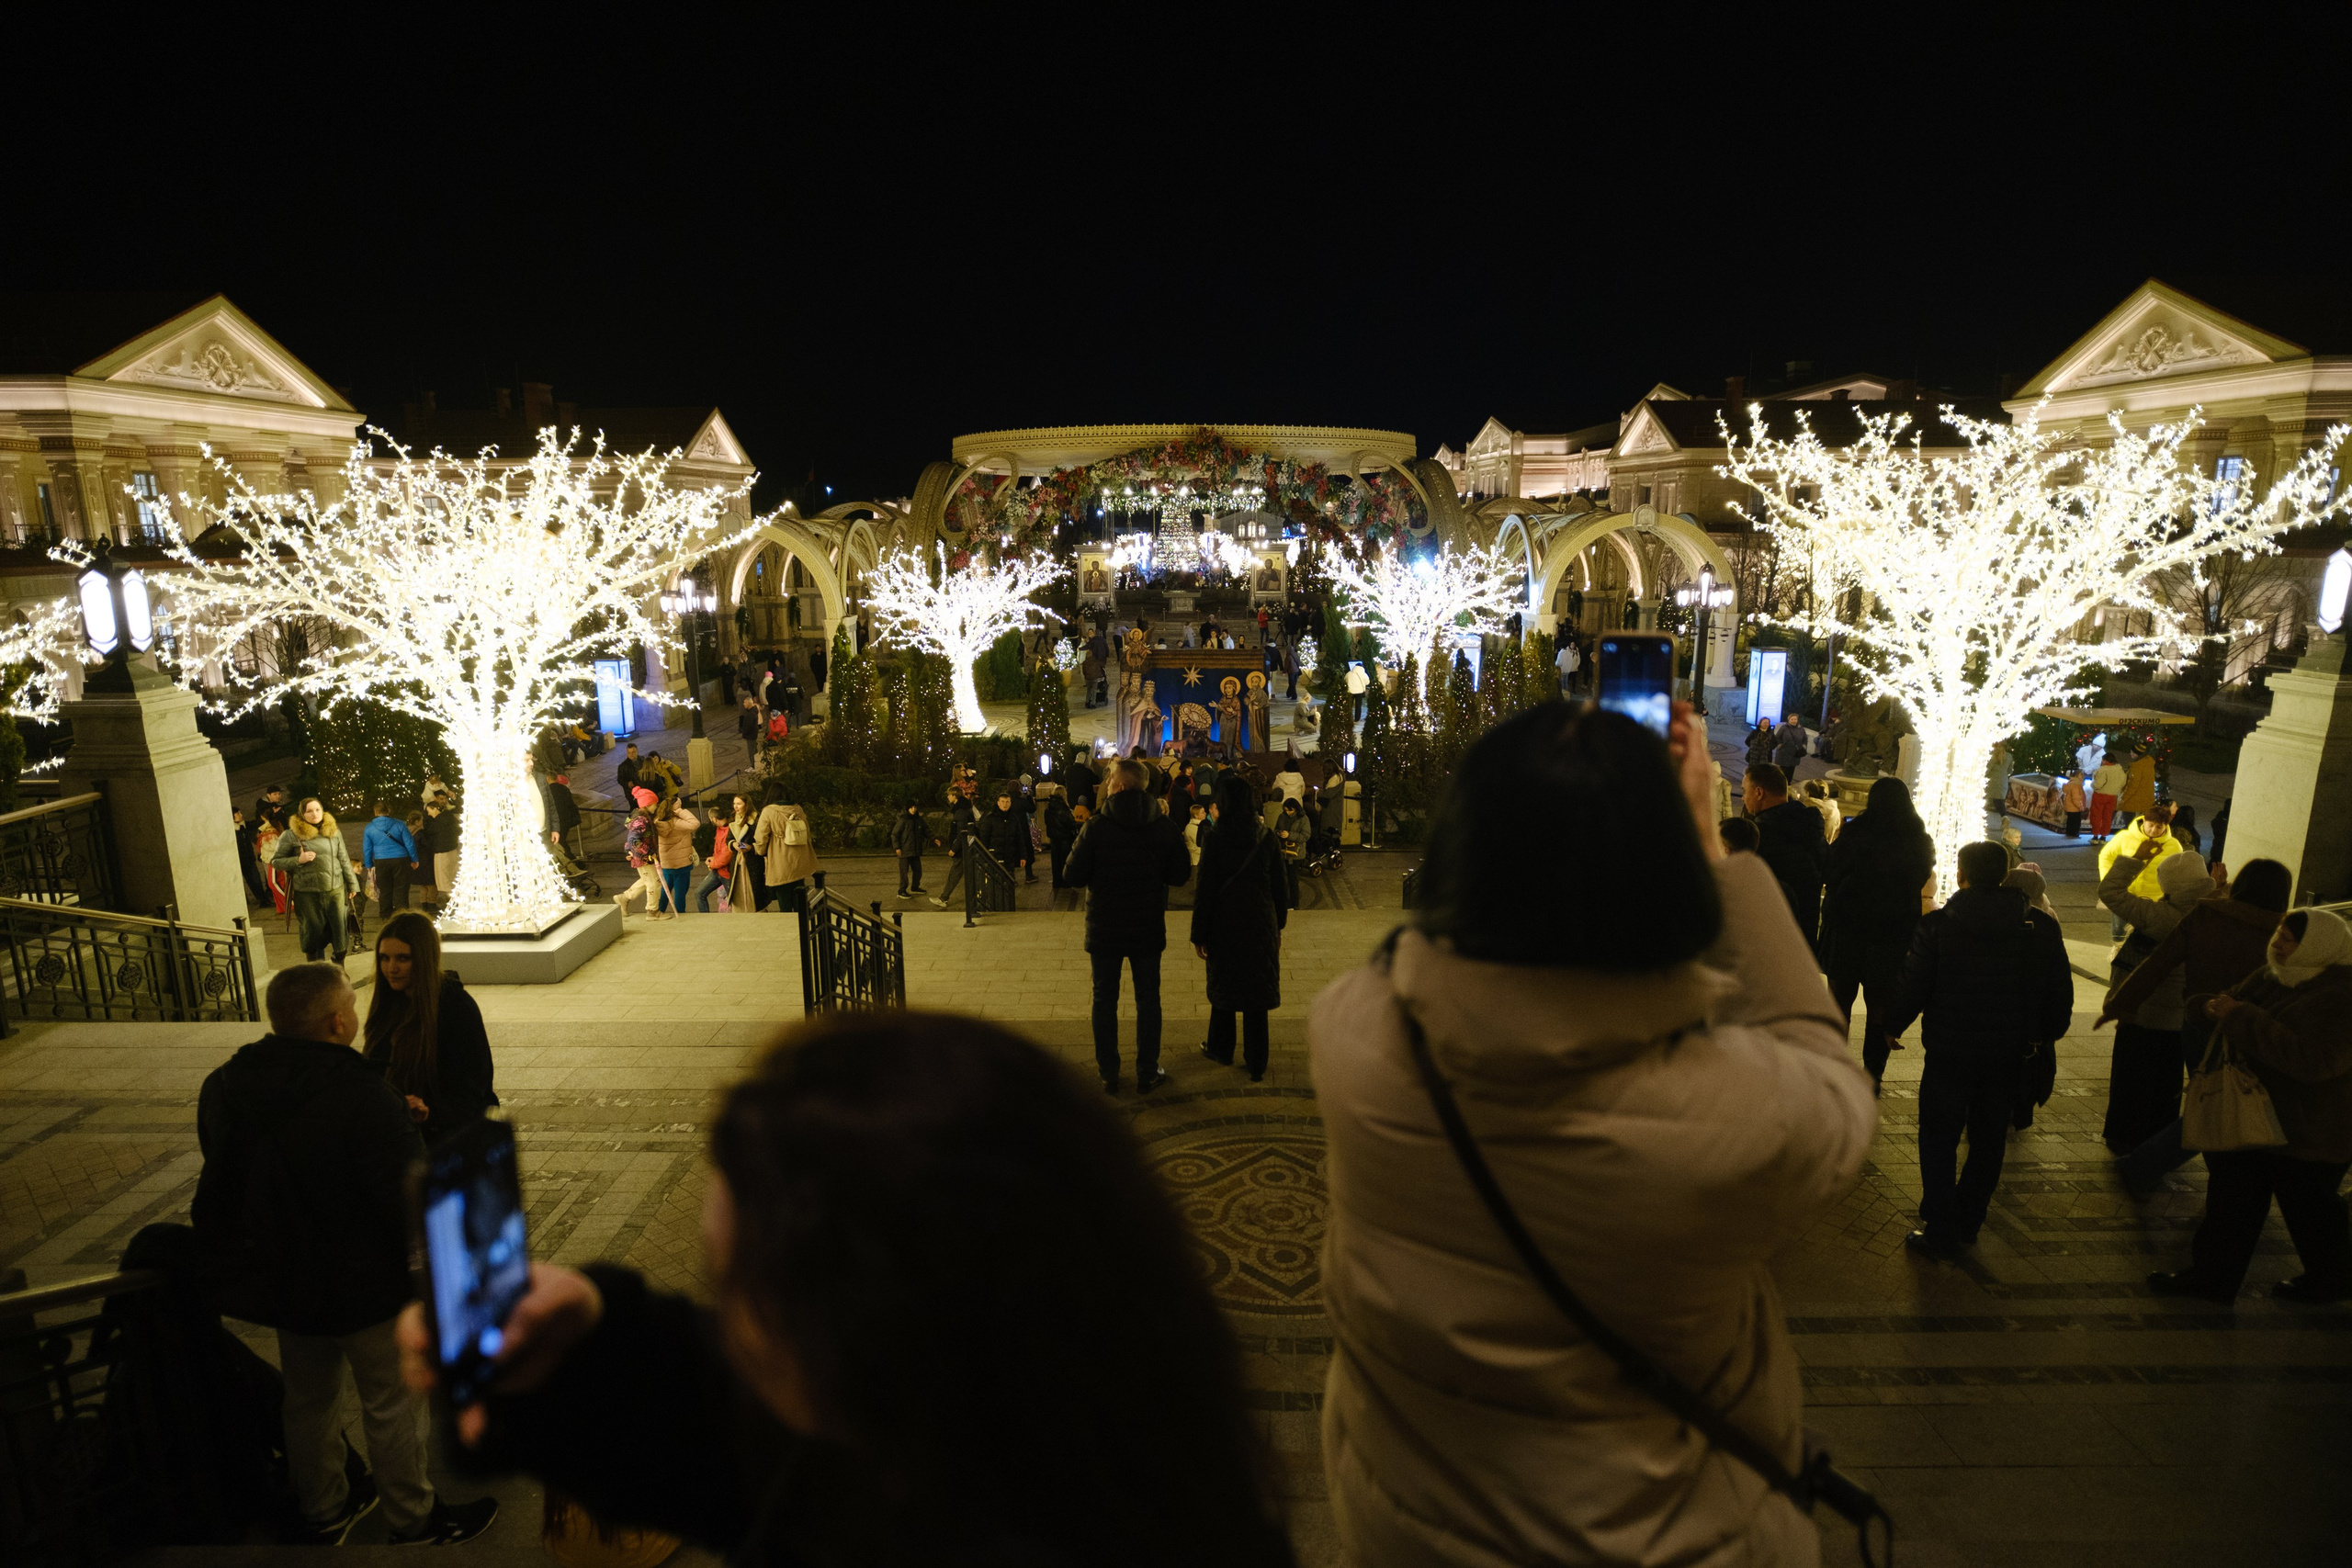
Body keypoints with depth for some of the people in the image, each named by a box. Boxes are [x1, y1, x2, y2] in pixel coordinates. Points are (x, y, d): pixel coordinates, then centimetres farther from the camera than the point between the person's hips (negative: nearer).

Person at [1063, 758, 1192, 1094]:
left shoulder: (1095, 828, -14)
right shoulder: (1164, 828, -6)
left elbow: (1073, 877, -13)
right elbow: (1180, 875, -2)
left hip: (1104, 930, -2)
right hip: (1148, 929, 2)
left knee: (1105, 1000, 12)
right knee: (1148, 1000, 13)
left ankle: (1108, 1073, 18)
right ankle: (1147, 1073, 19)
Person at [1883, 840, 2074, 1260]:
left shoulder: (1936, 926, -14)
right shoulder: (2041, 928, -4)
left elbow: (1912, 989, -10)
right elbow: (2060, 994, 5)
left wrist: (1893, 1025, 7)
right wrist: (2045, 1033, 23)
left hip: (1949, 1054, -3)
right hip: (2008, 1057, 4)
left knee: (1939, 1144, 8)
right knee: (1988, 1143, 18)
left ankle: (1940, 1232, 11)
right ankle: (1967, 1224, 28)